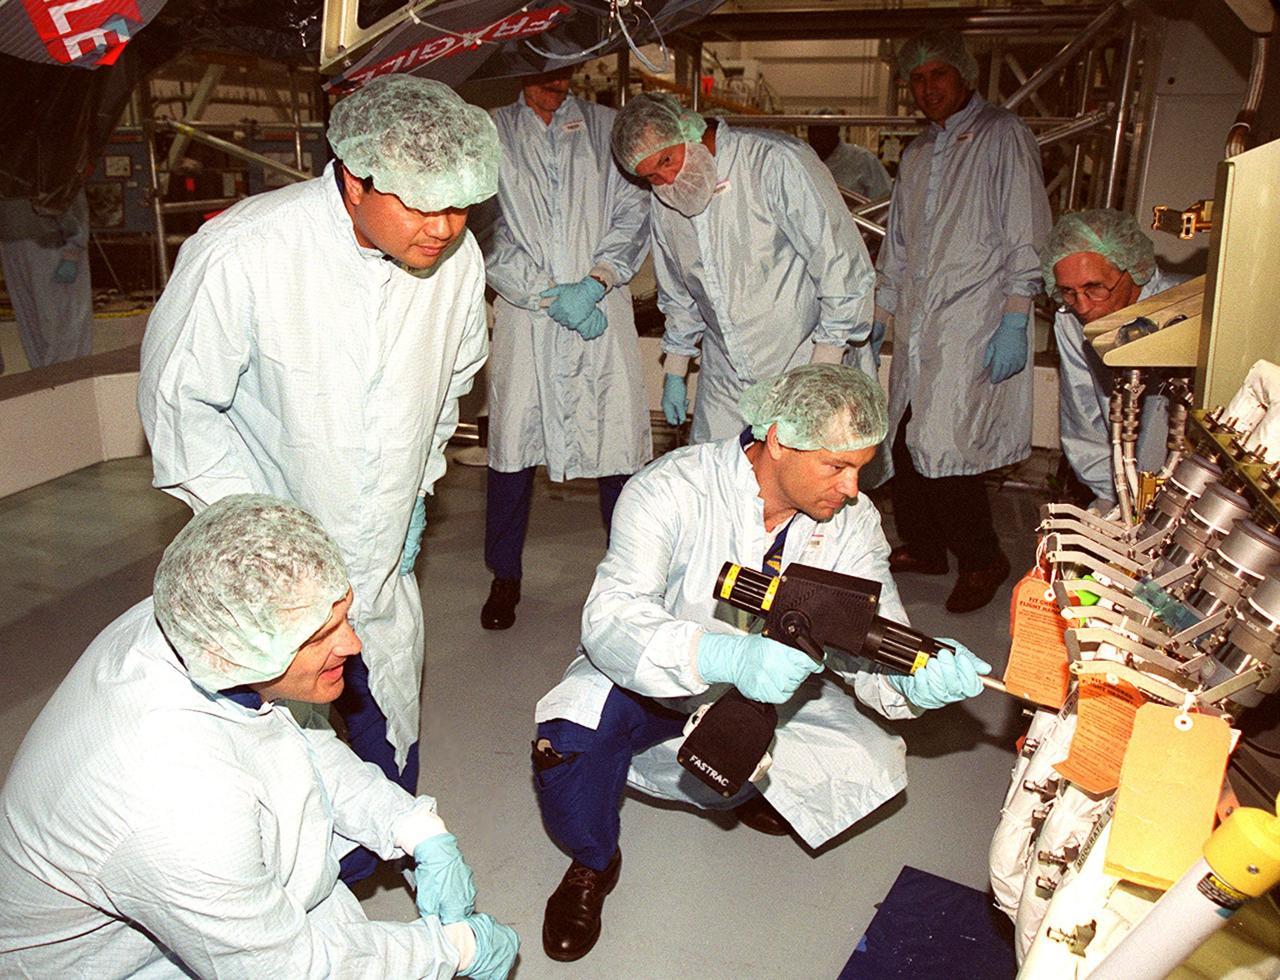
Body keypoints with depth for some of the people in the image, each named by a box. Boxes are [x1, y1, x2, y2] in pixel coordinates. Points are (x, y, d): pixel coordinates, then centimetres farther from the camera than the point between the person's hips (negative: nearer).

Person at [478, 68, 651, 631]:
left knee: (618, 440, -1)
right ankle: (505, 578, 18)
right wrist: (549, 295, -8)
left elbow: (633, 214, 5)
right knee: (513, 442, 2)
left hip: (602, 312, 1)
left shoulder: (605, 127, 13)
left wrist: (593, 284, -9)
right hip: (524, 315, 0)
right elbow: (488, 232, 1)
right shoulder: (493, 133, 9)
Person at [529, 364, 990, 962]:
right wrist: (726, 657, -55)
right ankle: (593, 864, 3)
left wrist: (914, 677, -41)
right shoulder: (672, 490, -27)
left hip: (766, 689, 4)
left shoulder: (852, 520, -12)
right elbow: (610, 619, -38)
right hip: (651, 681, -3)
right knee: (572, 737, -33)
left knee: (872, 766, -15)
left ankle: (758, 792, 21)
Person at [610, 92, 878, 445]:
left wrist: (825, 366, -17)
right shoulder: (664, 203, 5)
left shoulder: (778, 164, -17)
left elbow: (842, 264, -17)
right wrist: (674, 372, 20)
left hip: (801, 367, -5)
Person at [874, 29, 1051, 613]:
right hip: (917, 329, 7)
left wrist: (1015, 324, -15)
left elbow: (1026, 237, -7)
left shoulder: (1003, 136, 0)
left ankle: (982, 560, 7)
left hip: (974, 326, -7)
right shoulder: (917, 154, 21)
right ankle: (922, 548, 25)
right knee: (904, 445, 6)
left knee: (939, 447, -12)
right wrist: (878, 320, 21)